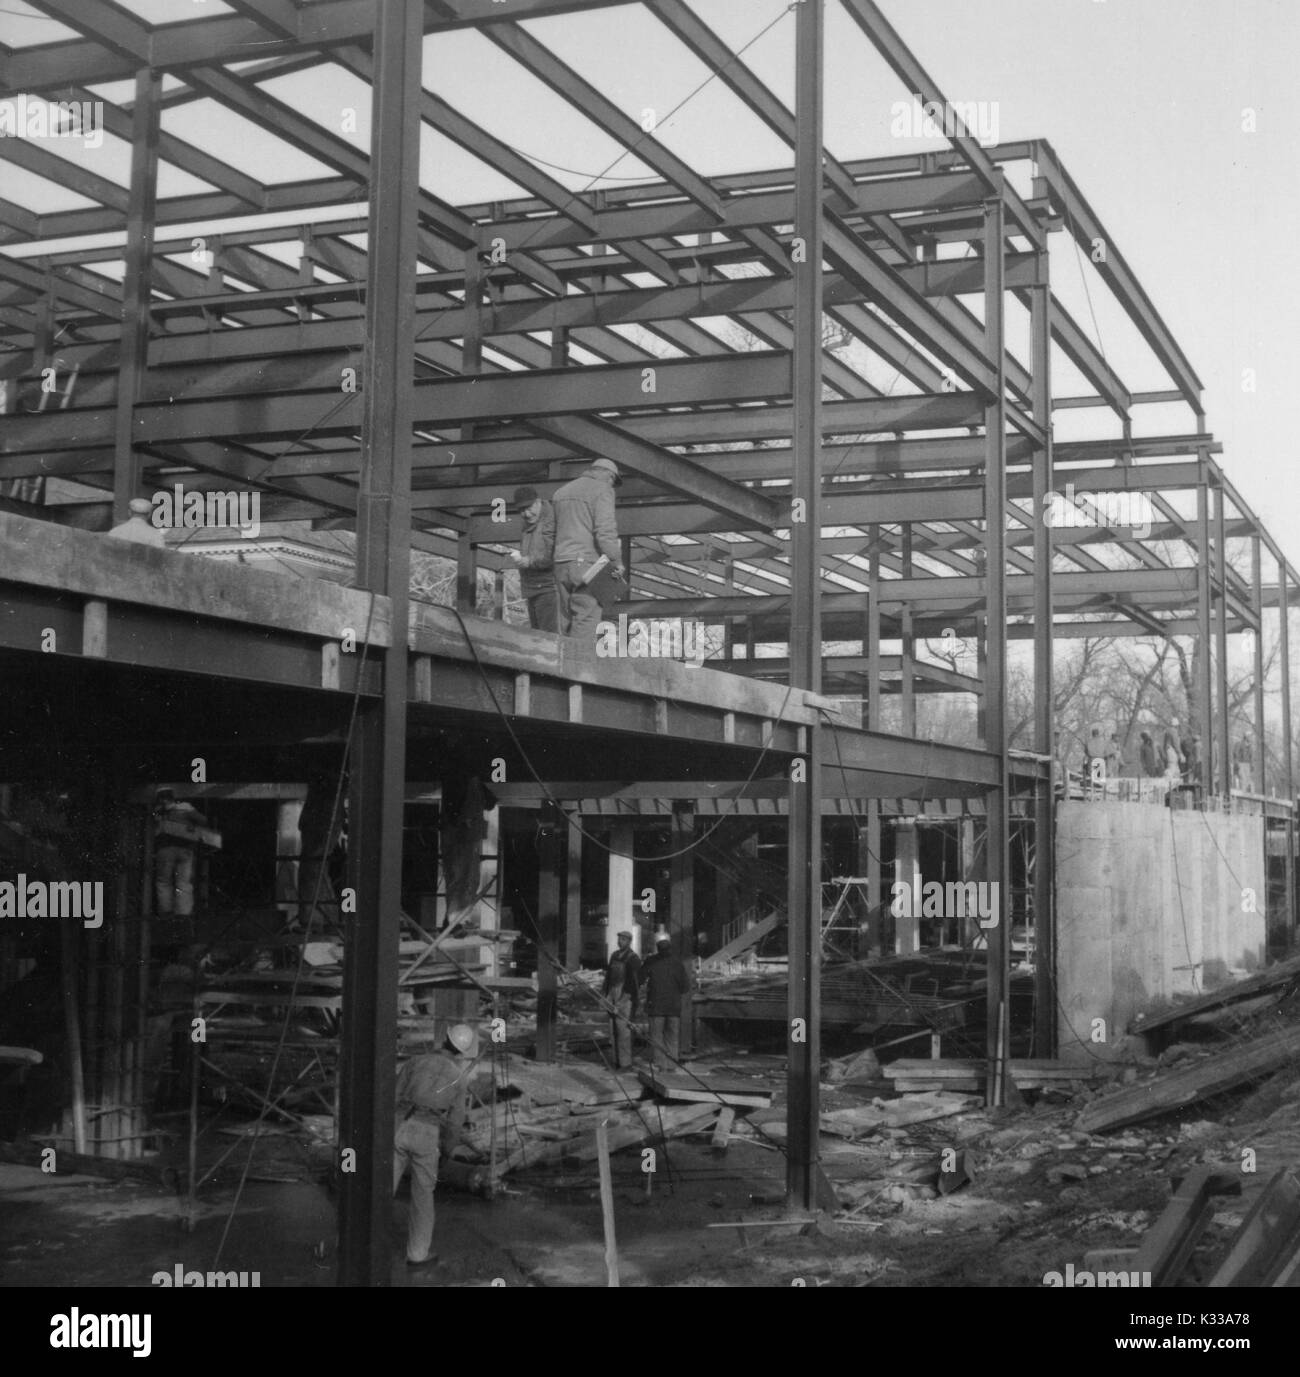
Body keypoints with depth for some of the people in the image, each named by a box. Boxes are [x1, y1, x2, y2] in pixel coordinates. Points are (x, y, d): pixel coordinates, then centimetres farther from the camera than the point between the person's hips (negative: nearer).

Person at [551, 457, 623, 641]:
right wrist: (617, 561, -8)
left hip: (562, 564, 7)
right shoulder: (602, 490, -3)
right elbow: (605, 530, -15)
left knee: (567, 624, 7)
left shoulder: (562, 492, 20)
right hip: (588, 563, -7)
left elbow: (554, 533, 18)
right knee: (586, 625, -10)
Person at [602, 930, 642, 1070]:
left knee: (623, 1029, -10)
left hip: (625, 996, -7)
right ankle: (617, 1060, 14)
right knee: (613, 1030, 7)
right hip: (613, 994, 7)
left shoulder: (633, 959, -7)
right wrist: (606, 994, 17)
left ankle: (625, 1062, -5)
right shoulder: (614, 956, 14)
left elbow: (636, 981, -9)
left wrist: (636, 1002, -11)